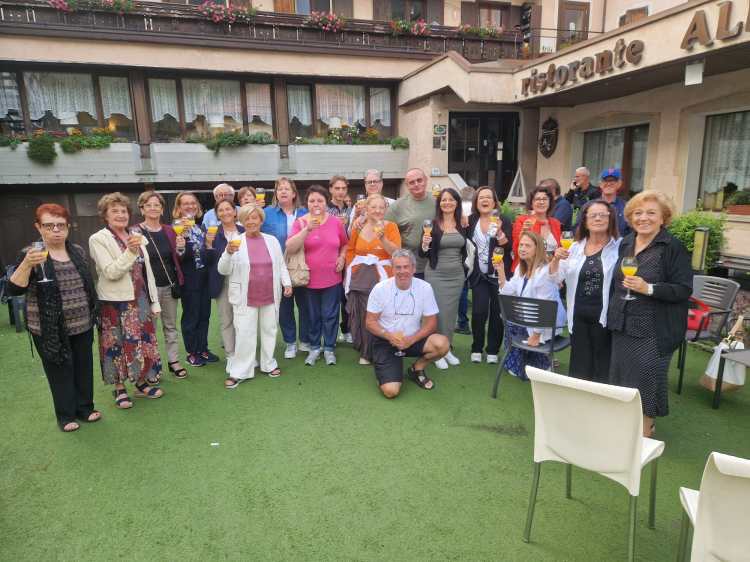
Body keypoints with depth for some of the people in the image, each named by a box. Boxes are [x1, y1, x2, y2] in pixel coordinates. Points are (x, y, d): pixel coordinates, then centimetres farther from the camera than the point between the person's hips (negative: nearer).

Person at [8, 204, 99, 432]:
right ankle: (66, 415, 24)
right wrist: (27, 264, -33)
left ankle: (85, 408, 30)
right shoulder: (32, 255, -10)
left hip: (82, 325, 4)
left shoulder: (78, 251, 4)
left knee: (84, 368, 13)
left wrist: (93, 314, 13)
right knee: (60, 371, 7)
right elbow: (13, 290, -17)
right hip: (51, 330, -4)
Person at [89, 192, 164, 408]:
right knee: (118, 345, 5)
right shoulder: (98, 239, -7)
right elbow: (110, 272, -18)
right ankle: (119, 389, 21)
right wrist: (130, 251, -29)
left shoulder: (137, 237, 8)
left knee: (143, 342, 11)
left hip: (140, 300, 5)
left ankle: (141, 383, 27)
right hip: (116, 303, -5)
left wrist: (154, 301, 9)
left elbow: (148, 272, 10)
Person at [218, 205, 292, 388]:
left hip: (270, 296, 3)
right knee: (244, 335, -1)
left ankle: (268, 364, 29)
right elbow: (223, 270, -6)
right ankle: (239, 371, 11)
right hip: (246, 298, -3)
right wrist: (229, 253, -22)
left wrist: (287, 283, 3)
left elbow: (281, 265, 13)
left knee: (269, 331, 13)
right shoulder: (235, 242, -3)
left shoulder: (272, 240, 6)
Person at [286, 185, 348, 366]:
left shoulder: (336, 222, 1)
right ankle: (314, 347, 27)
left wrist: (342, 257, -2)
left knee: (330, 315, 7)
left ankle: (329, 348, 22)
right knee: (313, 316, 12)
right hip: (309, 279, -1)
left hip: (331, 278, 1)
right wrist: (307, 229, -26)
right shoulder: (300, 222, -5)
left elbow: (345, 244, 17)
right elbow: (290, 247, -18)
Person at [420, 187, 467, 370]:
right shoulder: (432, 224, -8)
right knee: (439, 313, -1)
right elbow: (423, 255, -8)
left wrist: (465, 269, 13)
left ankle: (447, 348, 26)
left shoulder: (463, 224, 4)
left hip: (457, 275, 4)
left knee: (451, 313, 12)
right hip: (436, 275, -4)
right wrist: (425, 245, -26)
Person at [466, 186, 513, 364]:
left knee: (497, 313, 3)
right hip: (479, 275, 1)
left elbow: (508, 248, -11)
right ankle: (477, 349, 11)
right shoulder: (471, 221, 5)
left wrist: (499, 232, -25)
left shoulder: (504, 220, -2)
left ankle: (492, 350, 17)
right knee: (478, 312, -7)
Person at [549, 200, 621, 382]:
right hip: (579, 316, 4)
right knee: (579, 368, 14)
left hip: (604, 317, -4)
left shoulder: (620, 246, -3)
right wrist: (556, 259, -8)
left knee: (603, 370, 4)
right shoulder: (576, 247, 9)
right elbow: (555, 278, 8)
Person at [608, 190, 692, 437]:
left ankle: (645, 430, 22)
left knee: (646, 379, 2)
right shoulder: (626, 243, 7)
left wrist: (649, 289, -28)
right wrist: (613, 312, 16)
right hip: (623, 324, 6)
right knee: (621, 375, 14)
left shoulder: (673, 247, -12)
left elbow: (684, 289, -15)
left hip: (653, 329, -6)